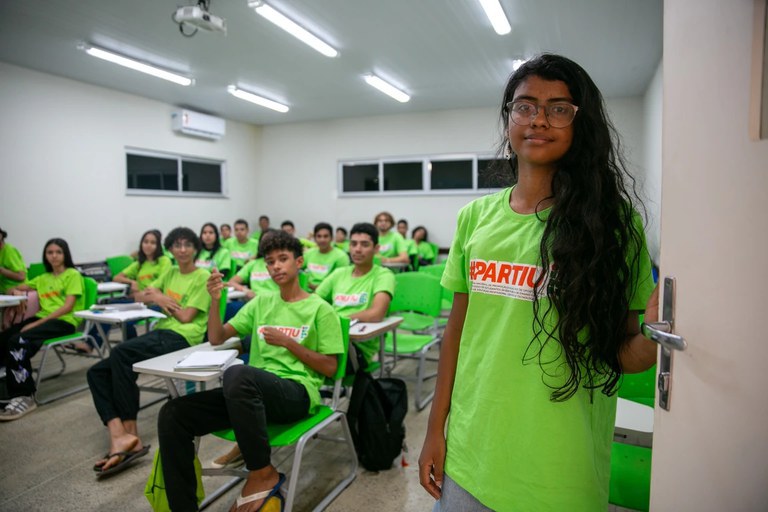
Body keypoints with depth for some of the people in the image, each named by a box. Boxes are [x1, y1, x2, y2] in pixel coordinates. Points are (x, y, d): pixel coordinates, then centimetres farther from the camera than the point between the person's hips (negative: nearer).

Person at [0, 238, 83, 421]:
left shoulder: (73, 275, 3)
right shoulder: (43, 278, 24)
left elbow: (68, 307, -8)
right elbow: (15, 289, 33)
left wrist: (37, 323, -15)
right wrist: (15, 291, 6)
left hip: (64, 321, -6)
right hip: (43, 318, 6)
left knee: (18, 341, -30)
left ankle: (24, 397, -25)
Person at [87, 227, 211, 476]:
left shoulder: (203, 277, -2)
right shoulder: (171, 273, 21)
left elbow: (186, 316, -7)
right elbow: (139, 295, 23)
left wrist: (161, 298, 5)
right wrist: (159, 300, 2)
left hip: (183, 338, -8)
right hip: (160, 333, 8)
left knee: (120, 353, -31)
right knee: (97, 372, -9)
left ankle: (129, 433, -26)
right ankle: (118, 435, -27)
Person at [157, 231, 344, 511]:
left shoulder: (320, 309, 3)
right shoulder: (261, 303, 19)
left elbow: (329, 368, 0)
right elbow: (216, 338, 17)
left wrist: (287, 342, -9)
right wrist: (215, 300, 0)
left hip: (297, 392, -6)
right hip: (255, 391, 6)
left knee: (237, 373, -38)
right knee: (173, 414, -14)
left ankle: (263, 474, -20)